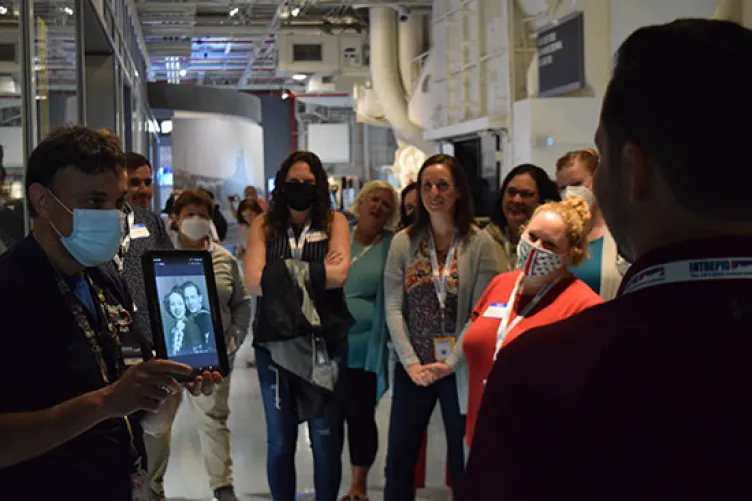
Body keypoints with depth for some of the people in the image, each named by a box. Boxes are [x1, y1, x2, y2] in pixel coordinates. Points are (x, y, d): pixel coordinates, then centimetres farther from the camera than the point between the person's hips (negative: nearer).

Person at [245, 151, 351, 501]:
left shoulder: (334, 222, 4)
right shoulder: (264, 225, 5)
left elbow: (339, 275, -12)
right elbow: (254, 281, -10)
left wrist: (282, 270, -8)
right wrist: (316, 271, -11)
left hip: (324, 341, -1)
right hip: (275, 341, 1)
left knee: (326, 439, 6)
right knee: (280, 441, 10)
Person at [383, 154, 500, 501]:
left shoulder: (480, 243, -4)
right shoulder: (403, 242, 3)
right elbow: (393, 308, -1)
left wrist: (450, 362, -16)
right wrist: (411, 362, -11)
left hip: (460, 370, -2)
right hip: (413, 369, 2)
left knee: (462, 462, 8)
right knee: (399, 460, 7)